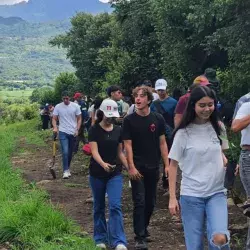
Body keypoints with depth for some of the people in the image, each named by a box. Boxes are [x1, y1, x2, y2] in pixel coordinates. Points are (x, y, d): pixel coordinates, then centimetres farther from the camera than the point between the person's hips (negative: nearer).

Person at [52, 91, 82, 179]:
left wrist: (77, 130, -9)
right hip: (63, 132, -1)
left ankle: (67, 168, 26)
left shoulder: (75, 106, -2)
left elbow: (79, 119, 2)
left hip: (73, 133, 2)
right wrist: (55, 127, -17)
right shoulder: (58, 107, -2)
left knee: (70, 152, 11)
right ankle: (66, 171, -7)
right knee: (65, 152, -11)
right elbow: (54, 119, 1)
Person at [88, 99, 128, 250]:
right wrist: (103, 164, -37)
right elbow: (94, 151, -18)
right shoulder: (94, 130, -7)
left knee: (115, 206, -11)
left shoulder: (118, 130, 5)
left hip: (115, 174, 2)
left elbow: (120, 152, 11)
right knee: (99, 207, 10)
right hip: (97, 174, -1)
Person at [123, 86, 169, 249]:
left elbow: (162, 143, 4)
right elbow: (128, 145, -7)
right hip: (137, 168, -3)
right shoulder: (129, 120, -5)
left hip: (153, 167, 3)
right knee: (140, 202, -5)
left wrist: (167, 165, -1)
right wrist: (131, 167, -15)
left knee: (151, 202, 12)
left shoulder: (158, 119, 1)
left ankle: (144, 227, 33)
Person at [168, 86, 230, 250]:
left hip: (217, 193, 2)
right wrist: (172, 198, -5)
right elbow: (173, 165, -1)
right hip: (191, 195, -1)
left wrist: (226, 162, -2)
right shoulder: (183, 133, -6)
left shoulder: (218, 127, 3)